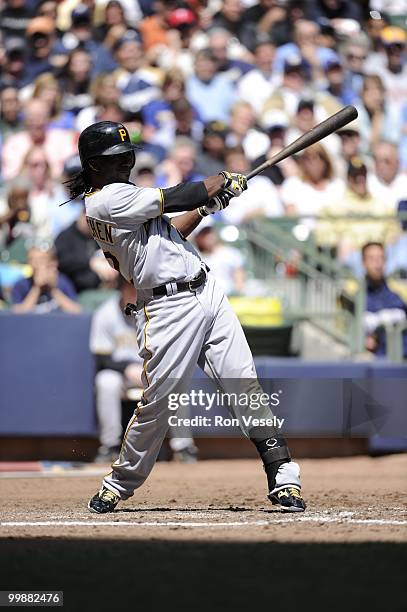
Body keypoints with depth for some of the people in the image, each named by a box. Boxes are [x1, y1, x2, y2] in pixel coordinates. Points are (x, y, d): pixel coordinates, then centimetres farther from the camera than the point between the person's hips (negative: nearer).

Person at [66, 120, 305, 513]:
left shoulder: (119, 196, 20)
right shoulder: (105, 201, -10)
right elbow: (176, 199, -8)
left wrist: (207, 205, 16)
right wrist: (226, 182, 8)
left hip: (207, 292, 8)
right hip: (168, 307, -8)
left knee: (245, 384, -1)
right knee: (157, 402, -6)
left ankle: (283, 477, -1)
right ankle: (120, 483, 15)